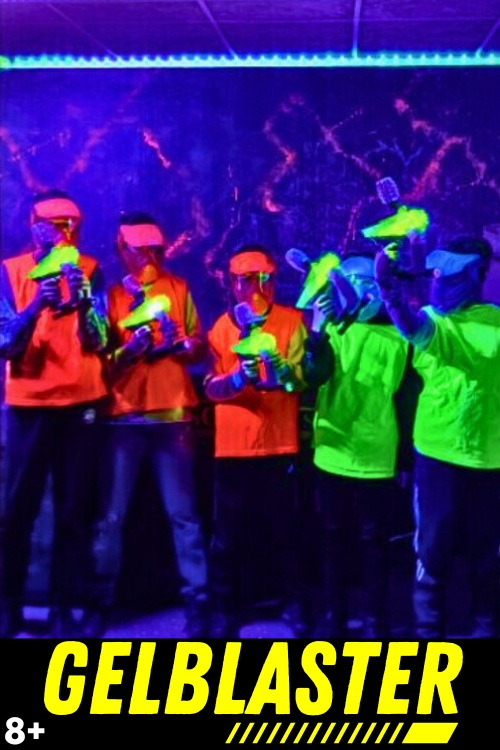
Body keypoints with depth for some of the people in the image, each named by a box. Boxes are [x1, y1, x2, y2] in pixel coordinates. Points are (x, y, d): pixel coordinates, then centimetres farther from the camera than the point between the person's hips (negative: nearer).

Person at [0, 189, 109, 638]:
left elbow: (98, 342, -9)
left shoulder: (88, 269, 2)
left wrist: (83, 302, -28)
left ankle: (65, 607, 8)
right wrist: (36, 305, -25)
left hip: (80, 403, 1)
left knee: (75, 510, 1)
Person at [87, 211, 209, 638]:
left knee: (183, 514, 2)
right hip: (123, 417, 0)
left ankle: (196, 603, 9)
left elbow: (201, 349, 9)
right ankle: (102, 605, 8)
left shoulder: (178, 288, 11)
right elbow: (100, 362, 1)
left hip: (173, 415, 1)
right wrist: (129, 350, -17)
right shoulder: (111, 295, 8)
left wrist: (182, 344, -12)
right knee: (111, 516, -1)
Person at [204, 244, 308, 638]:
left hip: (280, 443, -1)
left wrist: (282, 370, -30)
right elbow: (210, 387, -4)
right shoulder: (222, 326, 7)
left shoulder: (292, 321, 3)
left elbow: (303, 376, -8)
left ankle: (294, 604, 18)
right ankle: (227, 610, 13)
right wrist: (237, 378, -25)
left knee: (285, 528, 4)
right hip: (232, 445, 1)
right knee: (230, 532, 3)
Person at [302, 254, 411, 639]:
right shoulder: (332, 328, 3)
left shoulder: (397, 335, -1)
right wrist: (316, 330, -28)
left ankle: (375, 621, 16)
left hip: (376, 458, -2)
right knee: (334, 540, 11)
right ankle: (331, 619, 21)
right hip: (332, 454, 2)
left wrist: (407, 457, 4)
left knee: (374, 542, 5)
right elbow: (314, 376, -13)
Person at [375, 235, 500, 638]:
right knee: (433, 549, 5)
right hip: (438, 453, -1)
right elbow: (409, 321, -27)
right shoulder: (433, 321, -3)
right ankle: (429, 629, 17)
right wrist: (388, 283, -45)